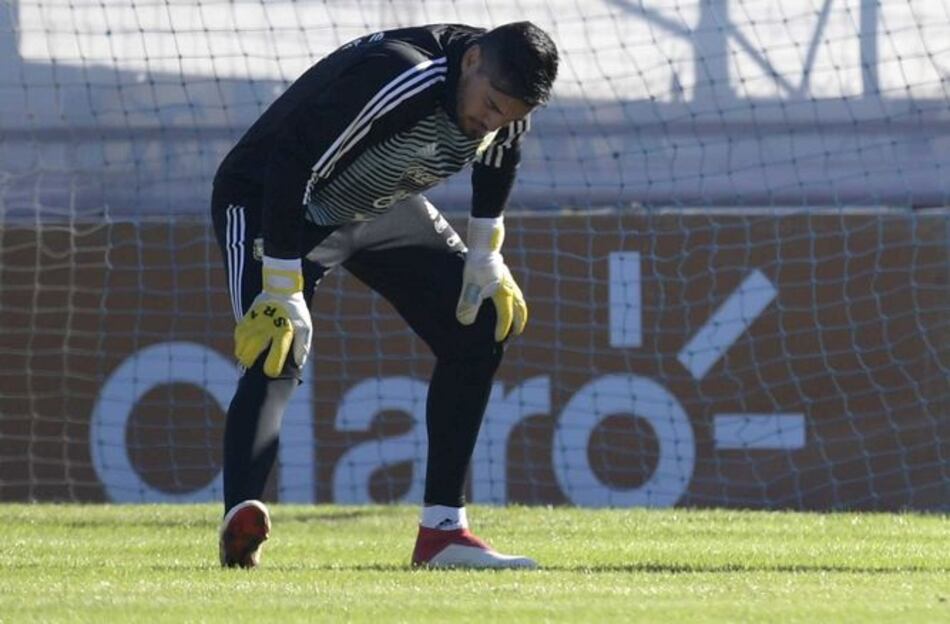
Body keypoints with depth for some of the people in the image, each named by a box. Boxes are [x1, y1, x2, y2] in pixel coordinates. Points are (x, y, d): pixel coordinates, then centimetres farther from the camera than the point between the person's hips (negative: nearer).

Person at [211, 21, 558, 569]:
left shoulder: (505, 89, -15)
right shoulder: (397, 79, -39)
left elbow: (498, 159, 11)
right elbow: (290, 170, -38)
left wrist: (485, 259, 10)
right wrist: (283, 294, -35)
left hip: (381, 207, 8)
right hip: (269, 199, -8)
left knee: (481, 330, 1)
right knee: (278, 355, -29)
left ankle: (442, 532, 7)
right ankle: (241, 526, -43)